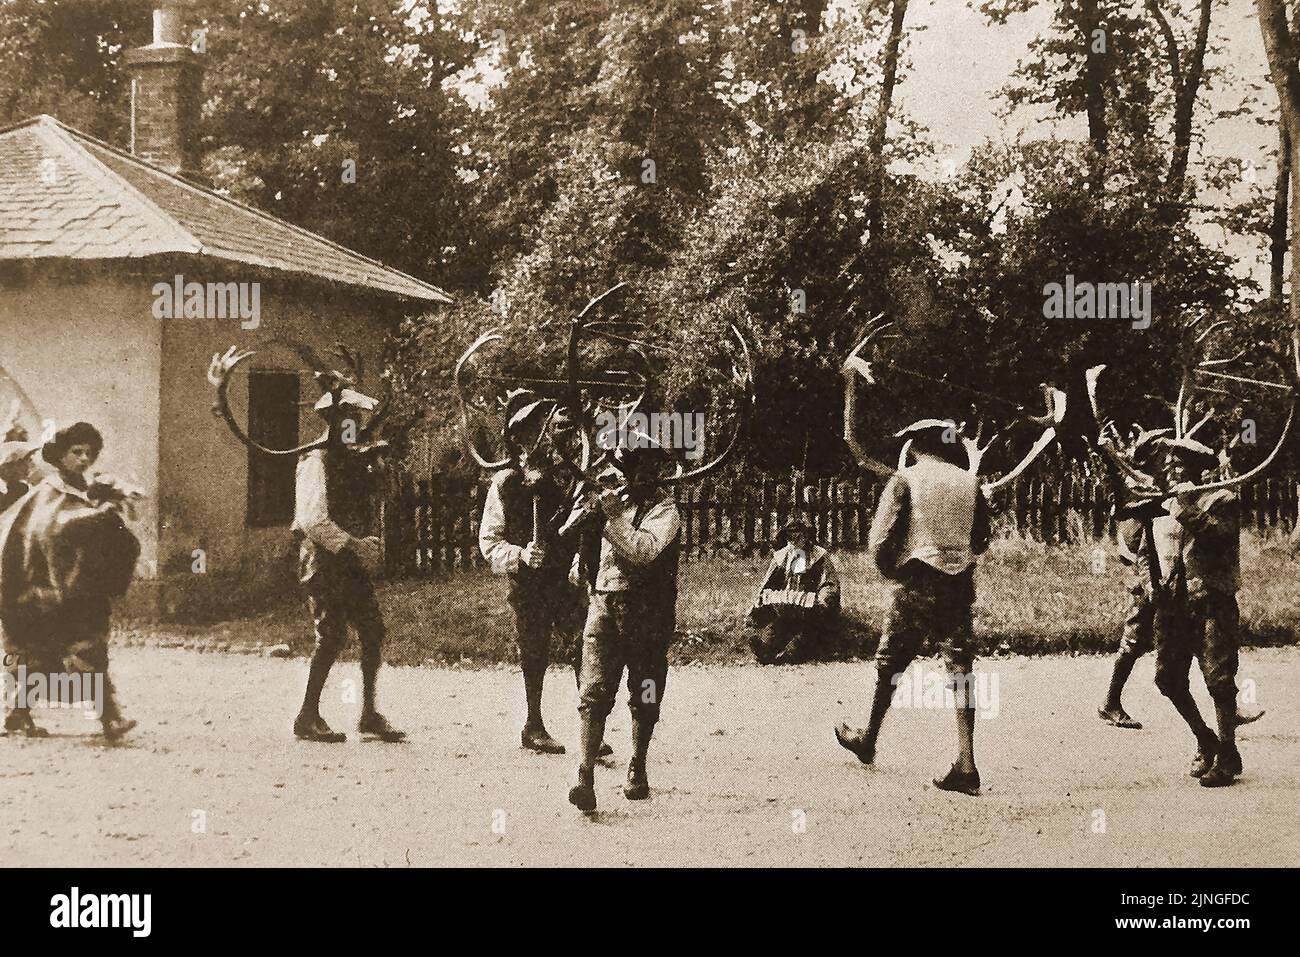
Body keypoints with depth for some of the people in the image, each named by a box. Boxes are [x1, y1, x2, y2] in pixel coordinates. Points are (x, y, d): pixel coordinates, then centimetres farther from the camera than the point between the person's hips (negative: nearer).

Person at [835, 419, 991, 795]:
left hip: (917, 584, -2)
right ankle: (965, 763, -8)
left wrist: (891, 572, 8)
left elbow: (879, 538, -8)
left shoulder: (905, 479, -3)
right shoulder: (969, 482, 7)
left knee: (890, 664, 15)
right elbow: (981, 540, 10)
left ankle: (868, 740, 31)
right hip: (961, 586, 2)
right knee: (960, 669, 0)